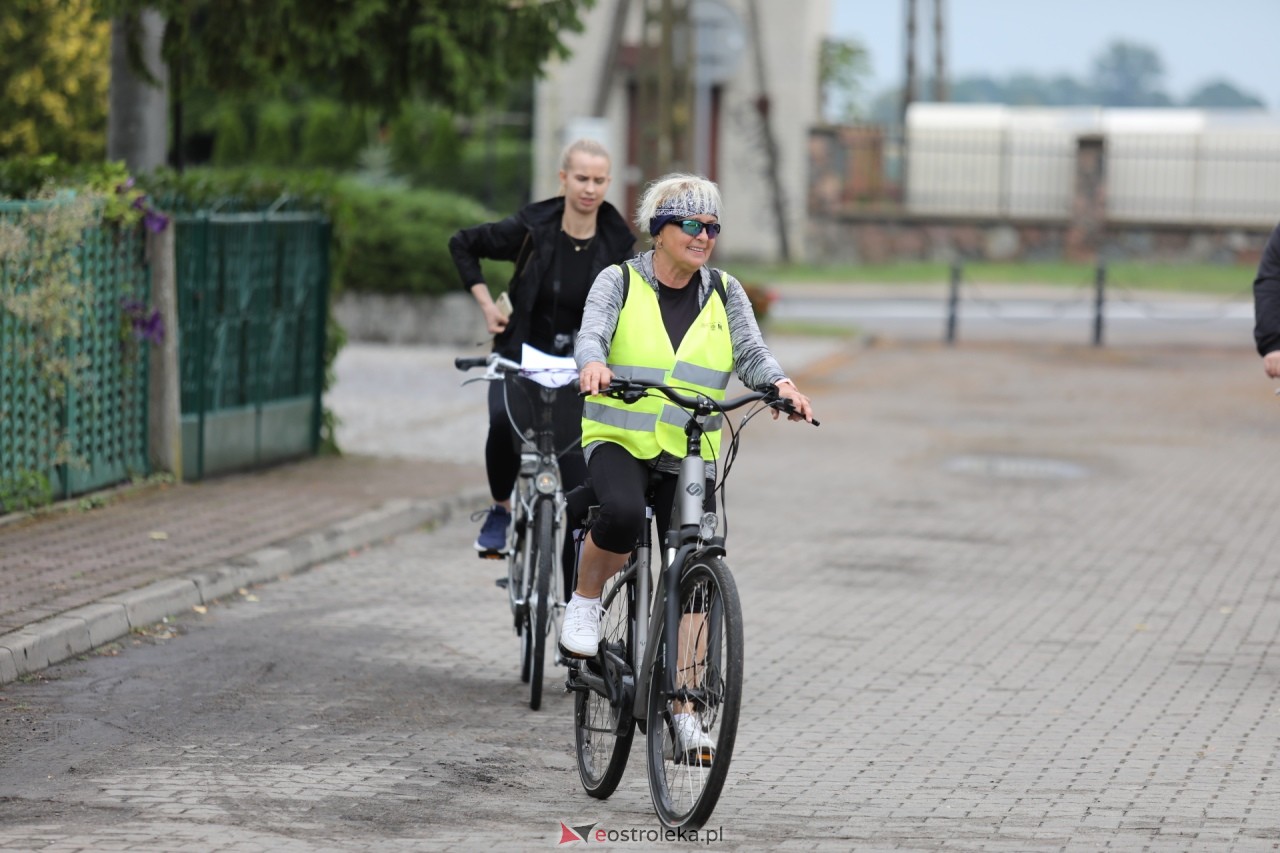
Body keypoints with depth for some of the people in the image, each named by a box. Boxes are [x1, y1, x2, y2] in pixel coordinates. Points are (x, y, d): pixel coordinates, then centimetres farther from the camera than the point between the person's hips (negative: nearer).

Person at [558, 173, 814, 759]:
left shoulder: (725, 293, 8)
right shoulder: (620, 283, 0)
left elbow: (750, 351, -3)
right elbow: (592, 334, -16)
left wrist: (779, 384, -26)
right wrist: (593, 365, -40)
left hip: (690, 453, 3)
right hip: (618, 439, -3)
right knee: (622, 513, -34)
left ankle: (682, 707, 6)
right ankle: (584, 603, -6)